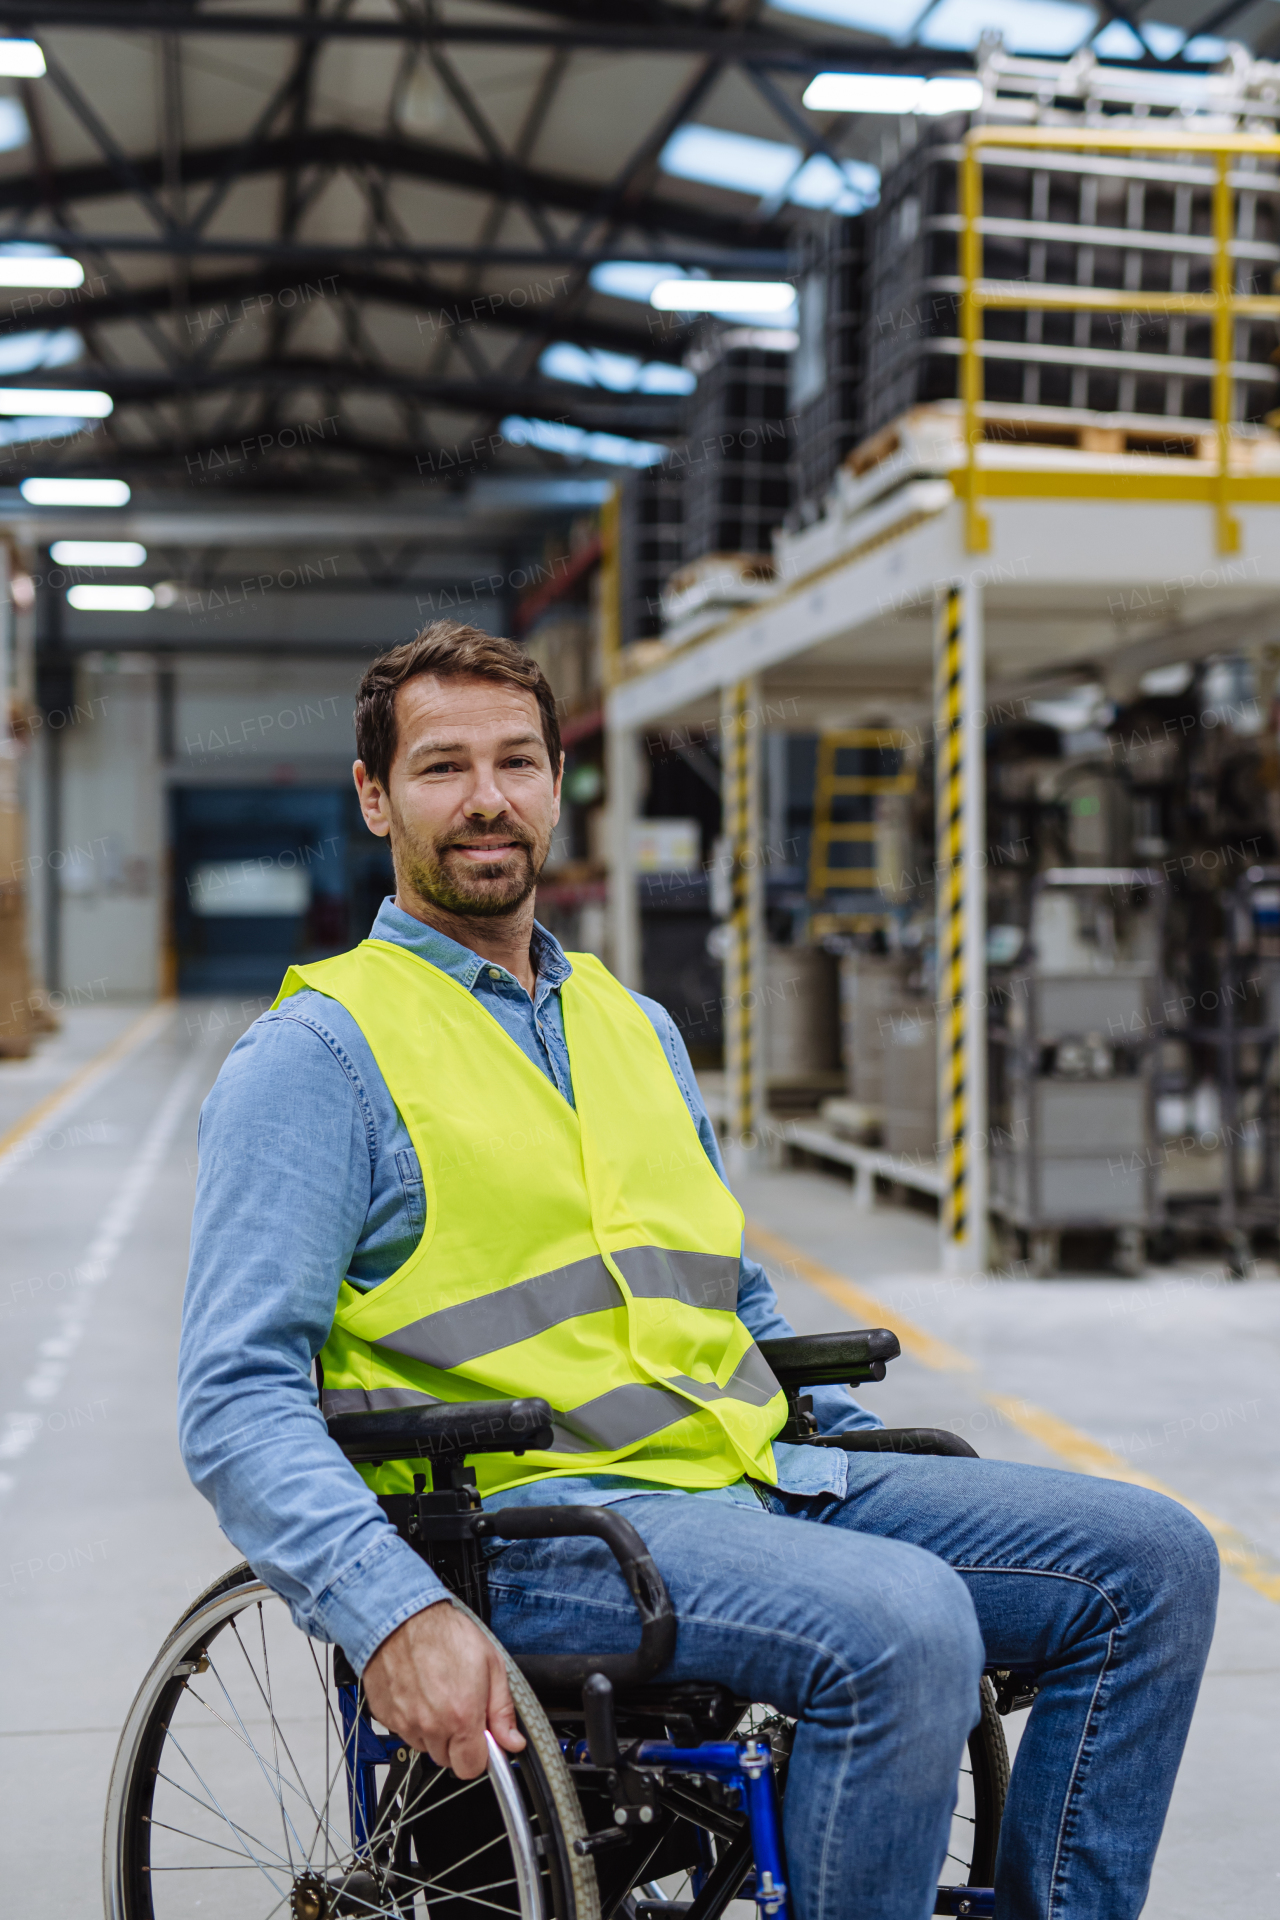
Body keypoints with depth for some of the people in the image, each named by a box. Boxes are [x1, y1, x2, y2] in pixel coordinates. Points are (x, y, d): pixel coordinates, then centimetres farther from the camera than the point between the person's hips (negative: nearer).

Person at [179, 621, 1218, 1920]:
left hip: (755, 1475, 7)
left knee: (1152, 1561, -6)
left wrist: (894, 1474, 18)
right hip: (530, 1518, -7)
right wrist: (393, 1615, -25)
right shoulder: (318, 1053, -1)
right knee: (901, 1627, -32)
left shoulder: (637, 1027, 22)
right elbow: (240, 1398, -10)